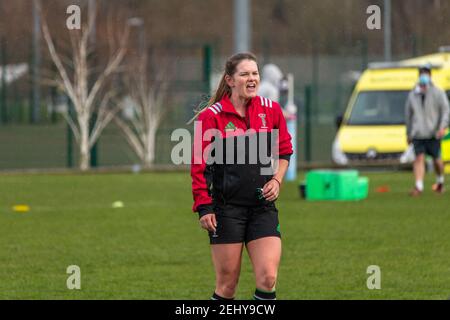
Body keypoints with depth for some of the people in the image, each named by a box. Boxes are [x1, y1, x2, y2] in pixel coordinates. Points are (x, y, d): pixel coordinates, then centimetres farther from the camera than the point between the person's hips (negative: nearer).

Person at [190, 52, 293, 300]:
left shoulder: (271, 110, 5)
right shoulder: (211, 116, -5)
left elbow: (284, 151, 19)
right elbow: (199, 166, -4)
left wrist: (277, 179, 2)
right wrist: (203, 208, -9)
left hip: (263, 206, 3)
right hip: (226, 208, -3)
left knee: (268, 278, -9)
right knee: (227, 284, 0)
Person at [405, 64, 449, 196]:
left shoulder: (438, 93, 2)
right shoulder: (413, 95, 12)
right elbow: (408, 114, 20)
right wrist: (409, 133, 21)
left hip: (433, 133, -2)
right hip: (418, 134, 2)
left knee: (436, 159, 5)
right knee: (419, 158, -10)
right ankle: (418, 186, -15)